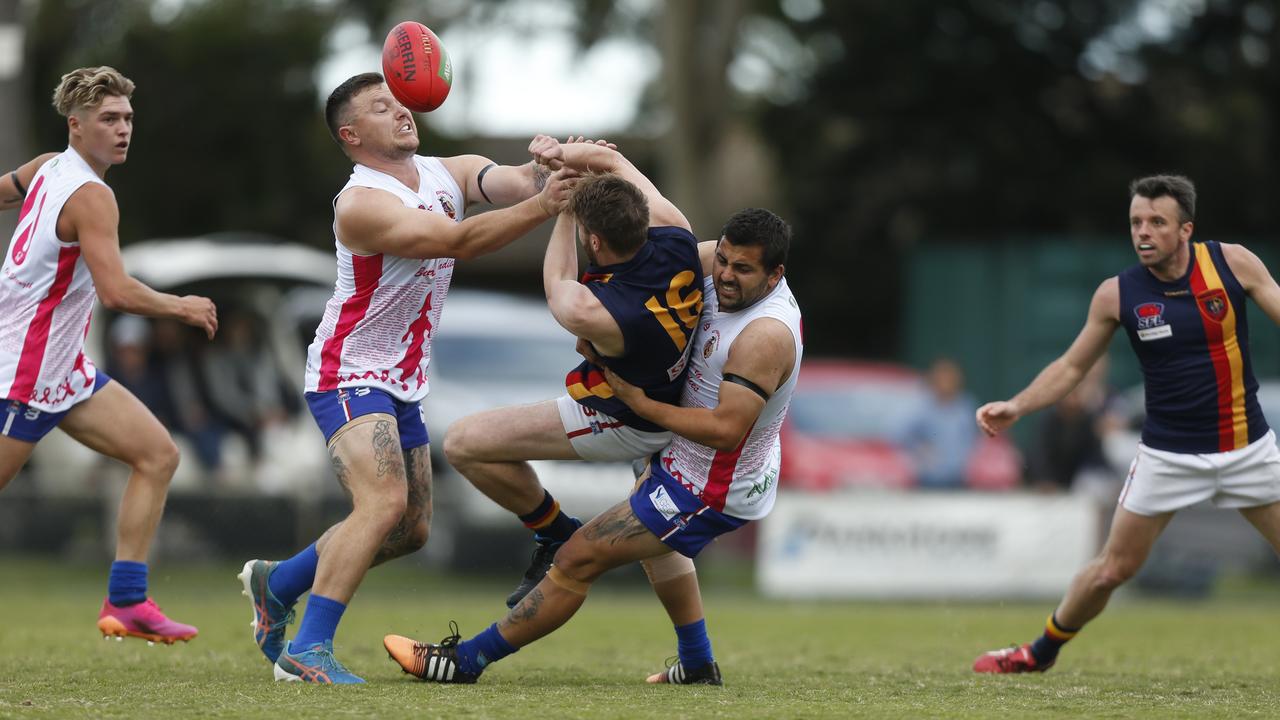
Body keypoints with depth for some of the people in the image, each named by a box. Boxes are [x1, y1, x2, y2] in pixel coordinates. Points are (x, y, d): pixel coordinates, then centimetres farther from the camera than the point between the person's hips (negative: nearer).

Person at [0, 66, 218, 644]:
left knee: (158, 455, 4)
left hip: (62, 368, 10)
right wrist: (183, 309, -15)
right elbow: (117, 292, -29)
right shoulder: (91, 196, -21)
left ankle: (126, 601, 2)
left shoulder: (48, 168, 7)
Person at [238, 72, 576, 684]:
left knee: (410, 530, 14)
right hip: (348, 376, -9)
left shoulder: (449, 173, 2)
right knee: (384, 502, -27)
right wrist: (541, 206, -42)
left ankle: (276, 583, 31)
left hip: (403, 382, 9)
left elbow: (516, 181, -16)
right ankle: (307, 651, -25)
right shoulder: (362, 203, -22)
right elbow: (459, 241, -32)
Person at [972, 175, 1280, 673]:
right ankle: (1041, 652, 26)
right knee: (1112, 570, 3)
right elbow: (1071, 366, 4)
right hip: (1168, 455, 0)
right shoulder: (1117, 295, -8)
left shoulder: (1232, 263, -10)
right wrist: (1016, 407, -8)